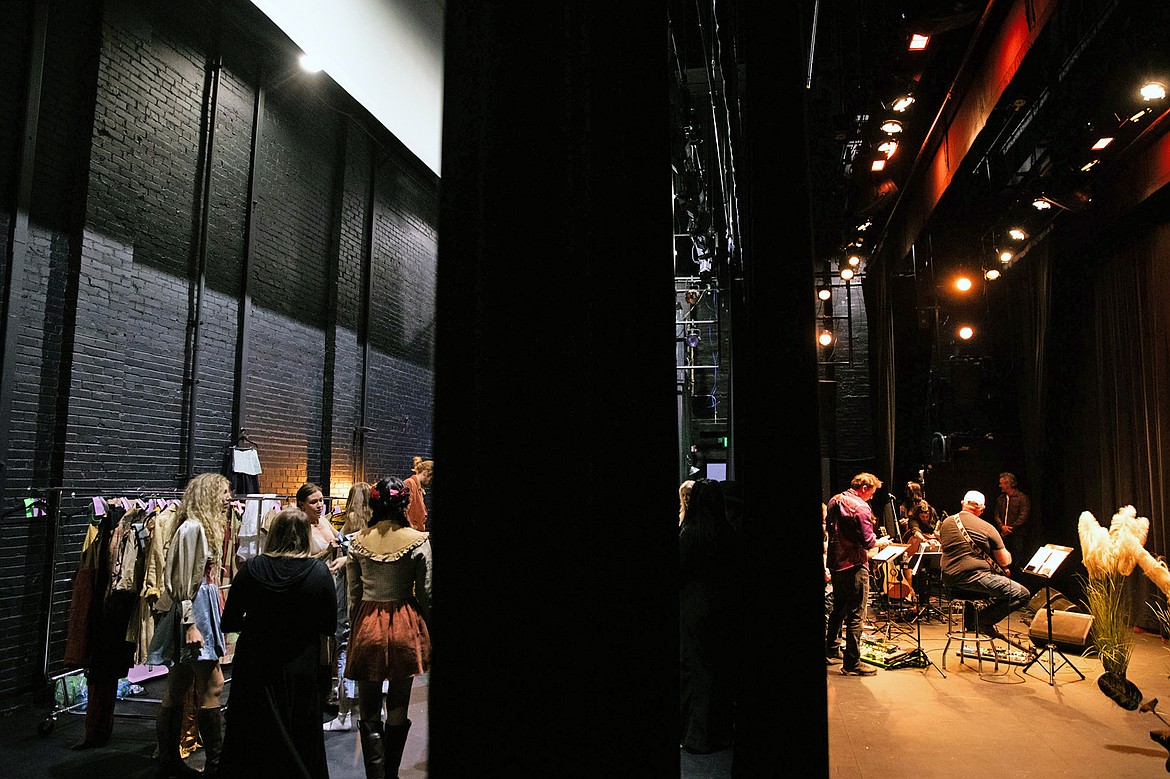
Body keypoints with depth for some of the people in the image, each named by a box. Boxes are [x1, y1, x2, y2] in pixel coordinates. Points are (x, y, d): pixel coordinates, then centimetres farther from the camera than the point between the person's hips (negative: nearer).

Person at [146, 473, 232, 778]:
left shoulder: (206, 527, 15)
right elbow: (183, 581, -18)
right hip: (192, 614, -10)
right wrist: (190, 624, -19)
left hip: (202, 611, 10)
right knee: (213, 686, -6)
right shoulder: (192, 528, -14)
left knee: (178, 690, 13)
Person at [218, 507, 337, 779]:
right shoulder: (319, 572, -13)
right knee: (298, 742, 17)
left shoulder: (251, 569, -11)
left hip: (255, 668, 1)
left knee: (251, 742, 18)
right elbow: (330, 626, -6)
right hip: (301, 671, 0)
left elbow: (229, 623, -4)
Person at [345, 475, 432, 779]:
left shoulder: (358, 541, -3)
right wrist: (427, 630, 8)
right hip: (405, 626, -1)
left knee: (369, 712, 11)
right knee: (398, 708, 15)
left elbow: (352, 594, 4)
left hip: (367, 624, 1)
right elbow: (425, 593, -5)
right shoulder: (418, 541, -10)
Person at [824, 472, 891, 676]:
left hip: (835, 563, 8)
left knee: (838, 609, 22)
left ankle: (830, 650, 31)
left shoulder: (834, 501, 8)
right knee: (855, 614, -1)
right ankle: (851, 663, 3)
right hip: (854, 566, -8)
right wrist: (881, 542, 0)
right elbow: (867, 542, -19)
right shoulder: (860, 507, -18)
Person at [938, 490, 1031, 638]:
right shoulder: (986, 528, -6)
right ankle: (983, 620, -4)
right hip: (973, 577, -8)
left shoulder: (946, 523, 10)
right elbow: (1005, 561, -3)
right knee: (1022, 594, -2)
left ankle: (971, 613, 19)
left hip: (949, 580, 8)